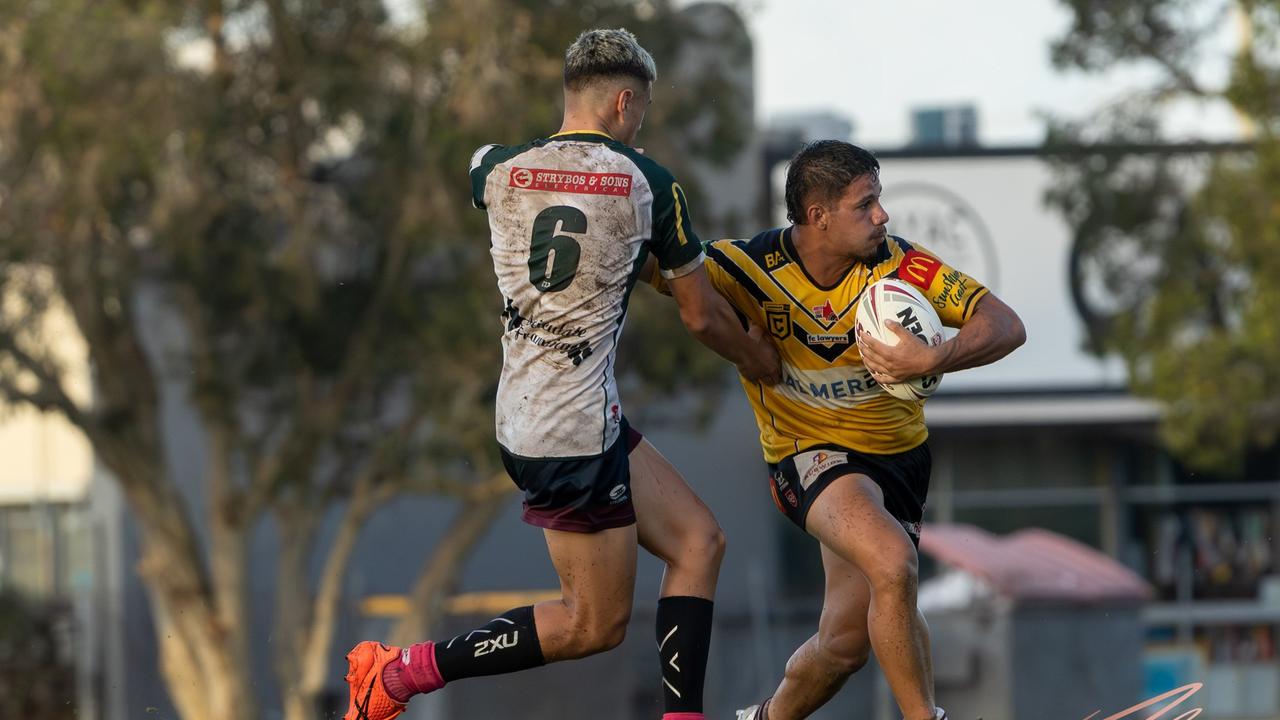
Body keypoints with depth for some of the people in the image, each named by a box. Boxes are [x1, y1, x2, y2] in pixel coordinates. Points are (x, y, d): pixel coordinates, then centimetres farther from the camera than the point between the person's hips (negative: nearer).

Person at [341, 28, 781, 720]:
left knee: (697, 542, 12)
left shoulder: (495, 169, 2)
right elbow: (702, 315, 2)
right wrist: (758, 359, 24)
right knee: (596, 622, 3)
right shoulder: (647, 183, -8)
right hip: (577, 428, -7)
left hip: (523, 412, 7)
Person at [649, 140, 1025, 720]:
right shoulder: (752, 268, -16)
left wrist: (932, 361, -37)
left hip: (897, 454, 3)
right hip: (808, 451, -3)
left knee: (847, 640, 2)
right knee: (893, 562, -32)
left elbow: (1006, 327, -19)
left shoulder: (896, 265, -15)